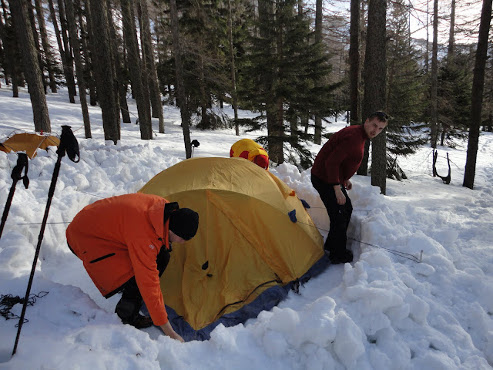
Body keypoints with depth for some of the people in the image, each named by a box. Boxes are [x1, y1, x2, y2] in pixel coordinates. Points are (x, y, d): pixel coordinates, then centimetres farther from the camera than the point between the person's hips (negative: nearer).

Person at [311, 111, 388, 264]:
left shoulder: (360, 135, 9)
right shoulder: (353, 137, -25)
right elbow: (331, 162, -29)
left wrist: (345, 179, 22)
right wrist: (337, 189, -27)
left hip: (334, 178, 11)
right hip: (324, 179, -11)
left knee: (347, 209, 18)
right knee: (339, 215, -6)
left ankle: (331, 246, 30)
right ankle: (338, 255, 10)